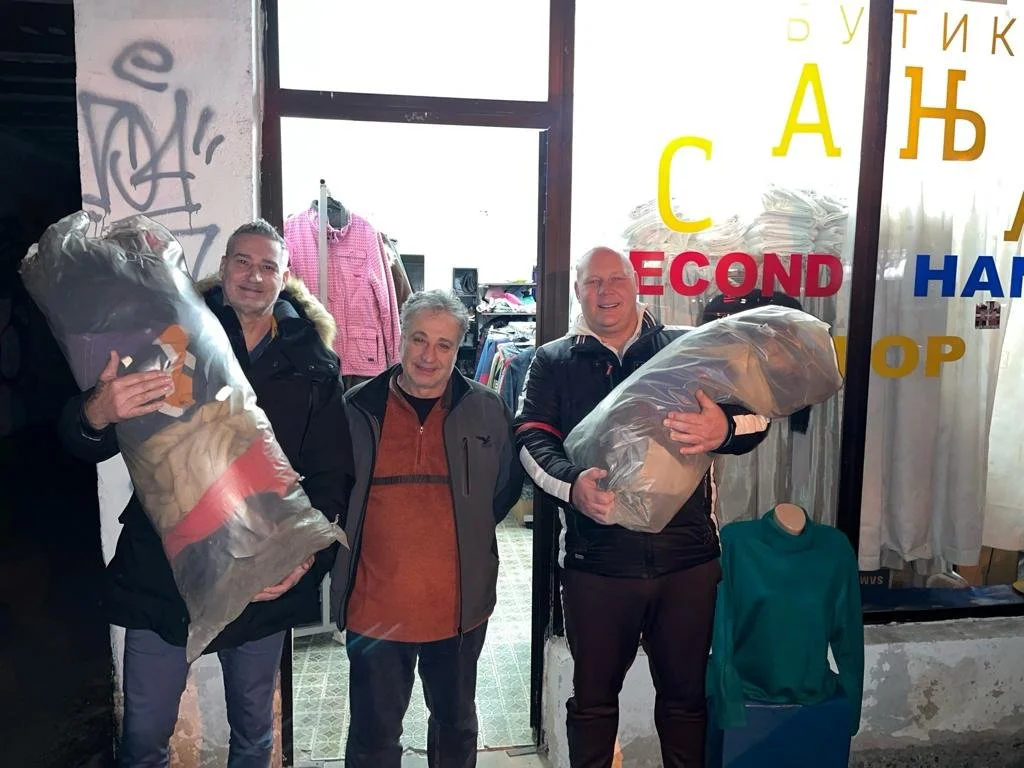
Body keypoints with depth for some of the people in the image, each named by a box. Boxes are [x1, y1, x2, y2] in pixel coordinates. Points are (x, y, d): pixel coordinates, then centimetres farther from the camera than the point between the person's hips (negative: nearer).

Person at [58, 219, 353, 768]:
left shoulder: (314, 366, 1)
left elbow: (332, 474, 1)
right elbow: (81, 443, -2)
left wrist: (308, 555, -14)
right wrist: (98, 412, -27)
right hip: (161, 573, 0)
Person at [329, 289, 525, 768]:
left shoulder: (486, 411, -3)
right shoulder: (357, 408, -3)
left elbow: (508, 484, 11)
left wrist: (469, 532, 3)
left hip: (460, 603, 1)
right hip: (375, 605, 0)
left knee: (456, 720, 23)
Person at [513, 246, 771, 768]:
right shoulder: (552, 362, 6)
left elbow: (757, 414, -1)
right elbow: (532, 437, -6)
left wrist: (725, 428, -26)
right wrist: (572, 484, -26)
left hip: (688, 559, 1)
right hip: (595, 563, 0)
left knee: (686, 694, 17)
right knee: (593, 696, 16)